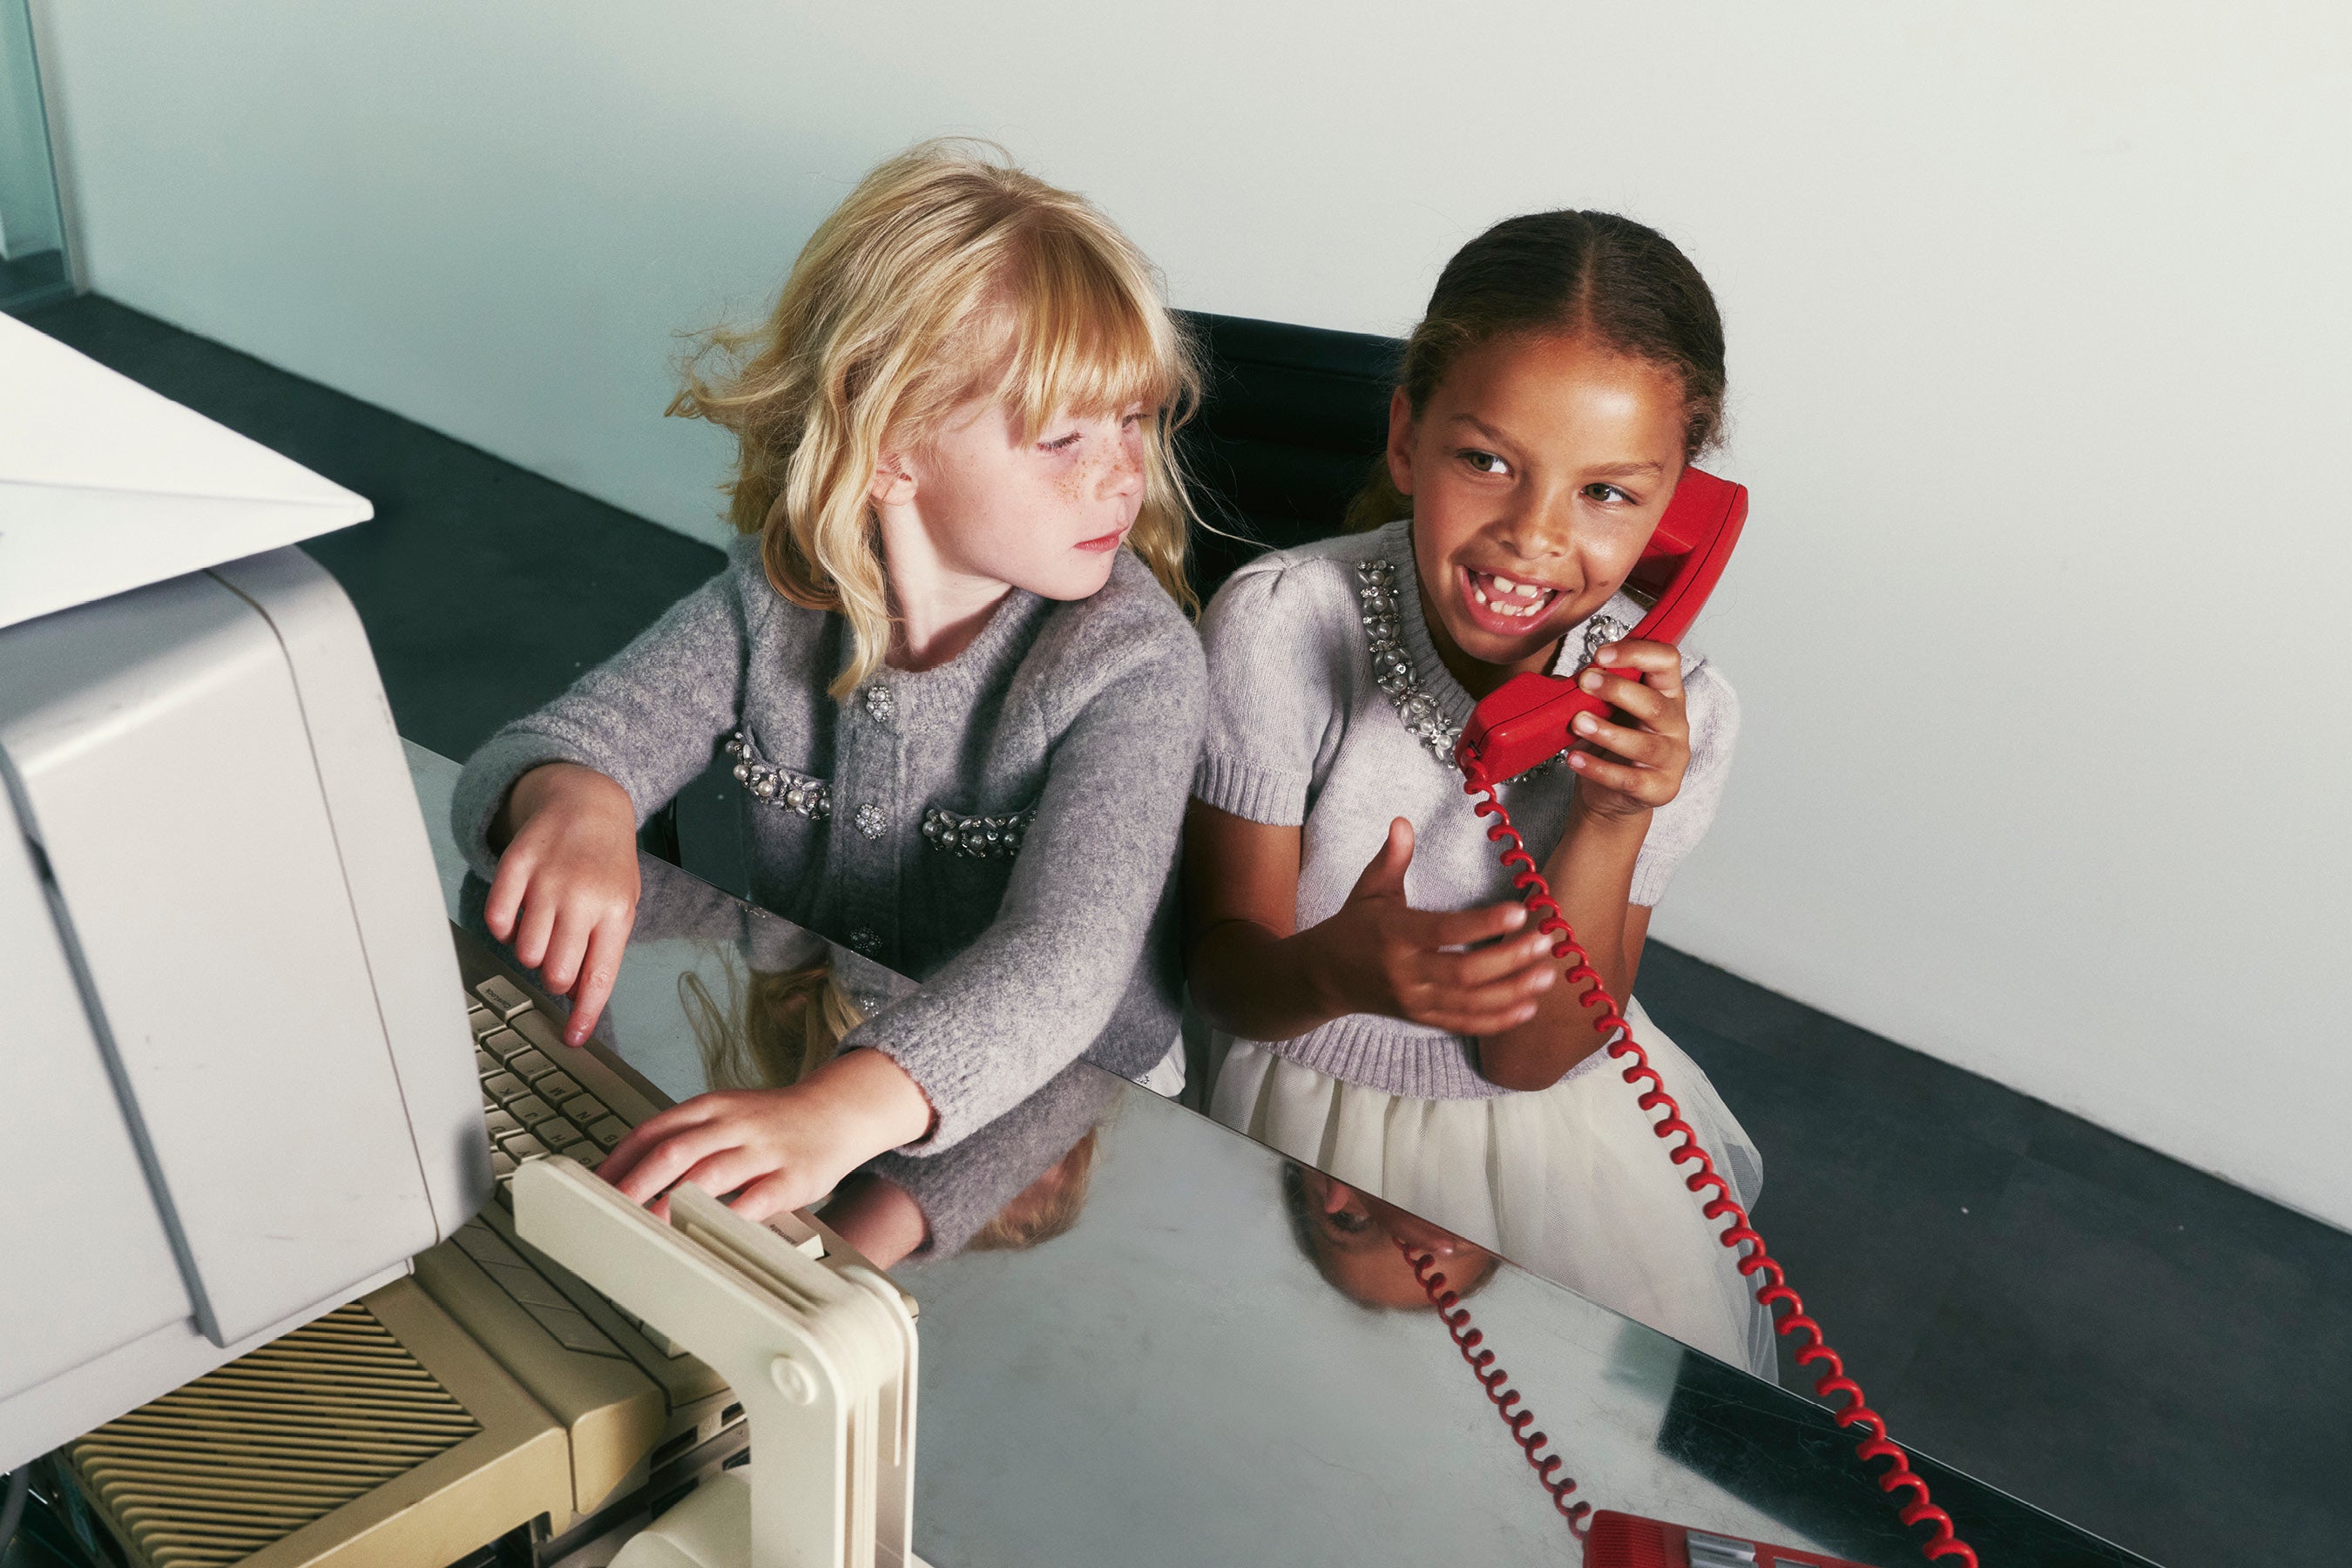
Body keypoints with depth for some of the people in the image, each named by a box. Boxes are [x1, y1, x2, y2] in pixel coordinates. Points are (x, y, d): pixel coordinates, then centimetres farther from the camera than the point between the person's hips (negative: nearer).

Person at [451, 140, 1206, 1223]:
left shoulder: (1132, 662, -17)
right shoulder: (772, 603, -5)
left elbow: (1059, 966, -30)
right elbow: (514, 765, -7)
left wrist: (840, 1114, -49)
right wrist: (570, 799, -33)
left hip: (1046, 1126, -2)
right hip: (781, 1079, 3)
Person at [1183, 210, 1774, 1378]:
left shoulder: (1672, 713, -16)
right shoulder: (1278, 627, -24)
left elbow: (1533, 1055, -13)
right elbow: (1228, 975, -16)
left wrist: (1613, 822, -29)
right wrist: (1334, 973, -40)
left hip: (1557, 1120, 2)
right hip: (1317, 1112, -2)